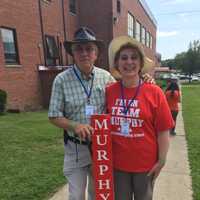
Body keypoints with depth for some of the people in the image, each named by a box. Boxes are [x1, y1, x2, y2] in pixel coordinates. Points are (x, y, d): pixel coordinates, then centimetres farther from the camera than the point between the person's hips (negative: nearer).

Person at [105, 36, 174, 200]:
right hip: (116, 162, 2)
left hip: (146, 163, -1)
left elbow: (163, 130, -8)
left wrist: (162, 160, -5)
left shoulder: (154, 92, -12)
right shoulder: (109, 91, -7)